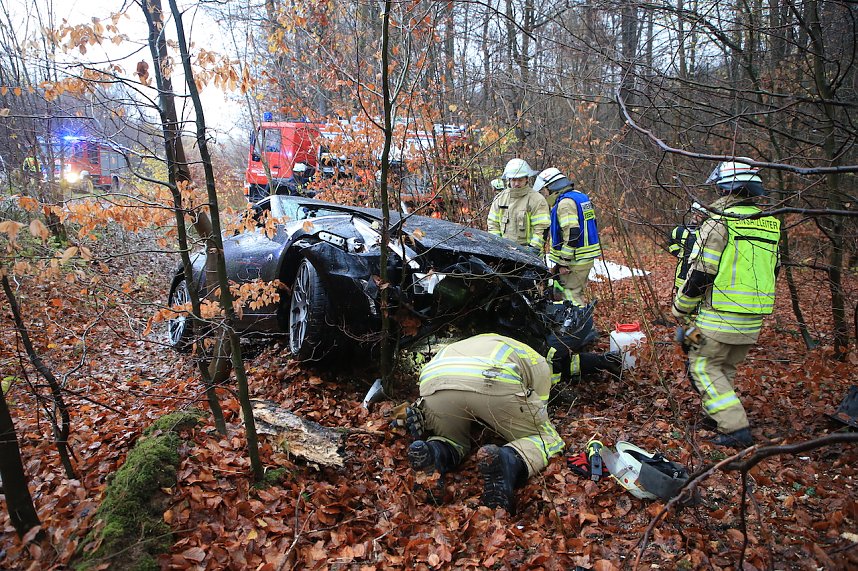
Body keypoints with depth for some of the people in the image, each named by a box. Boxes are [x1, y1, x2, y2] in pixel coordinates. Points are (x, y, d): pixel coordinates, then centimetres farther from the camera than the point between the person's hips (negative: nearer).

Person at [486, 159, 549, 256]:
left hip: (527, 252, -4)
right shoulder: (500, 198, 13)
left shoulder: (537, 199, -2)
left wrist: (534, 247, -15)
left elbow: (541, 228, -6)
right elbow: (492, 223, 16)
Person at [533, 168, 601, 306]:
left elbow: (572, 234, -25)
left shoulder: (565, 203, -16)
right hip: (587, 257, 10)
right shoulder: (580, 197, 15)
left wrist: (564, 262, -21)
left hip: (575, 261, -10)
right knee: (576, 293, 18)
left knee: (570, 296, -6)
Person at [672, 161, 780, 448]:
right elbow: (773, 271, 18)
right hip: (754, 319, 7)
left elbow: (700, 273, -15)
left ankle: (735, 427, -6)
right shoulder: (770, 224, 10)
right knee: (727, 367, 21)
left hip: (720, 316, -7)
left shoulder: (720, 222, -14)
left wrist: (680, 309, -4)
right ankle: (722, 413, 30)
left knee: (704, 365, 1)